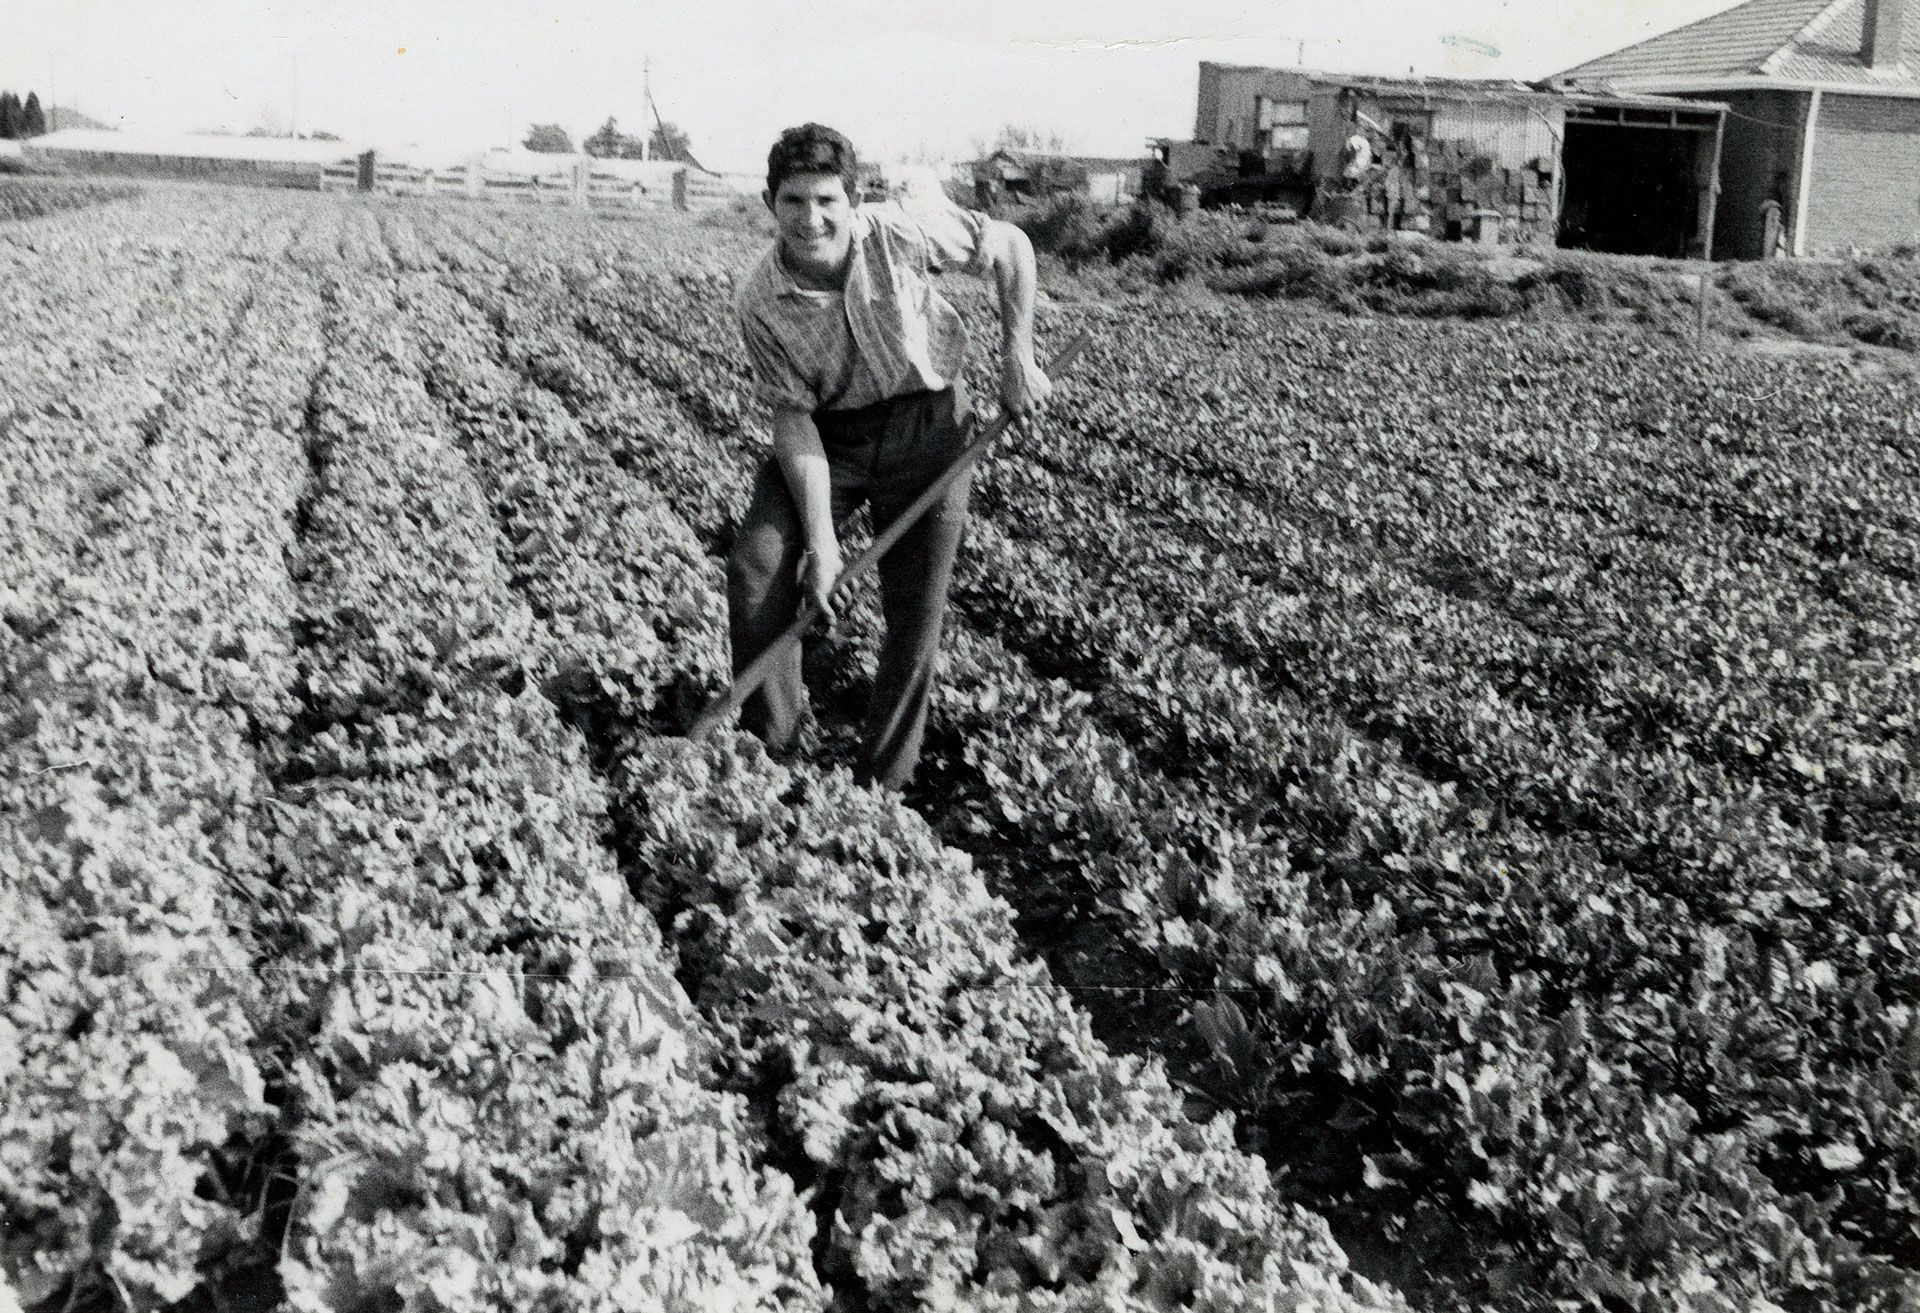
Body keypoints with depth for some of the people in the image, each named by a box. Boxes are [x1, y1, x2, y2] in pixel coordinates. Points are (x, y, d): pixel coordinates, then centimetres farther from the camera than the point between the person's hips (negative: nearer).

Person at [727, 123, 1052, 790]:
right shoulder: (759, 303, -19)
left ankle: (881, 784, 15)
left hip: (926, 420, -1)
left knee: (916, 611, 0)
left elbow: (1011, 247, -8)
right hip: (828, 430, 1)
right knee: (755, 566, -14)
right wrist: (820, 540, -21)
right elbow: (793, 417, -16)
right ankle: (766, 749, 4)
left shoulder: (903, 232, -23)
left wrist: (1017, 360, -9)